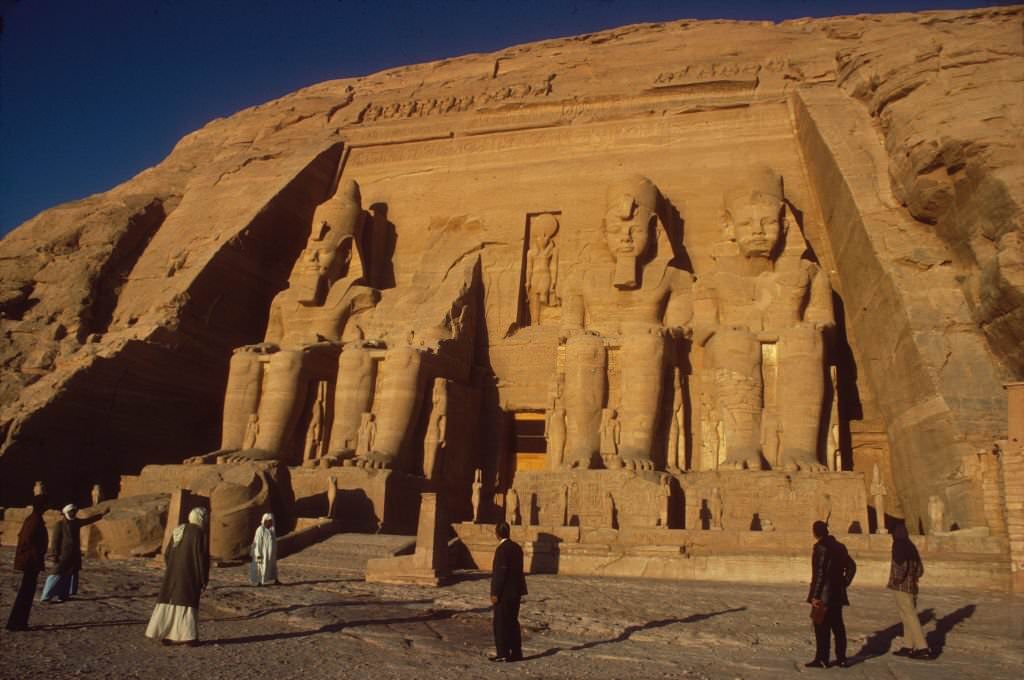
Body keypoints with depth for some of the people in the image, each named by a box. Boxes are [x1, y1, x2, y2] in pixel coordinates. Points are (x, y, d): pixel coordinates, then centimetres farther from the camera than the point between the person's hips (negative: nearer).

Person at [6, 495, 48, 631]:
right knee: (26, 592, -4)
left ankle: (19, 622, 19)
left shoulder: (31, 518, 12)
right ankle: (15, 623, -1)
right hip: (32, 561, -10)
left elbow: (22, 537, 19)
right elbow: (29, 539, -24)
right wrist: (38, 559, -20)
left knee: (27, 591, 14)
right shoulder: (36, 520, -18)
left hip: (27, 560, 10)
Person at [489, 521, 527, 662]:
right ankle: (516, 653, 17)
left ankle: (503, 653, 2)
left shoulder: (502, 549, -17)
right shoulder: (516, 547, 9)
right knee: (512, 622, 14)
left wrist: (495, 593, -16)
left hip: (504, 592, -9)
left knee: (501, 623, 0)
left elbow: (500, 572, -20)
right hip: (515, 591, 9)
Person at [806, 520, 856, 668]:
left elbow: (819, 572, -19)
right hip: (837, 594, 8)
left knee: (822, 627, -1)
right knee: (837, 626, 13)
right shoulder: (839, 546, 9)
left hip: (823, 595, -8)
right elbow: (851, 567, 14)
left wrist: (815, 596, -16)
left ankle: (822, 659, 2)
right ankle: (841, 659, 17)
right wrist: (844, 584, 14)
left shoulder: (820, 547, -15)